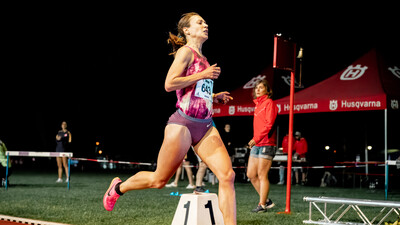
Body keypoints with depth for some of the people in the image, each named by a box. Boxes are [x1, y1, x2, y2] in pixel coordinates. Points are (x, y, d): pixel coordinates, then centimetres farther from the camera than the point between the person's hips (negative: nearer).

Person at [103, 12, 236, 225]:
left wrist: (214, 97, 14)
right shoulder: (186, 51, -5)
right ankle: (118, 187, 33)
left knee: (227, 175, -12)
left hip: (205, 127, 7)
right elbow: (170, 84, -18)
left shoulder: (202, 58, 19)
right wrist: (203, 75, -15)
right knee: (159, 179, 7)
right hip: (183, 124, -7)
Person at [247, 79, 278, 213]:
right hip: (256, 145, 9)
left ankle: (262, 205, 0)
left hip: (266, 144, -9)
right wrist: (254, 141, 11)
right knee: (251, 174, 8)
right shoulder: (258, 105, 19)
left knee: (262, 175, -7)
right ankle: (266, 200, 17)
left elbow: (269, 124, -14)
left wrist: (256, 139, -16)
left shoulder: (269, 103, -6)